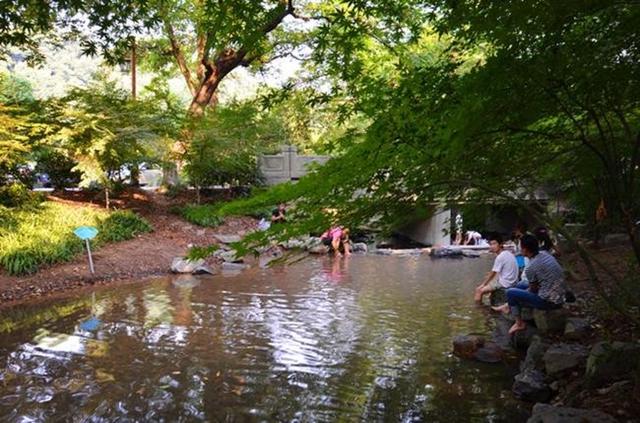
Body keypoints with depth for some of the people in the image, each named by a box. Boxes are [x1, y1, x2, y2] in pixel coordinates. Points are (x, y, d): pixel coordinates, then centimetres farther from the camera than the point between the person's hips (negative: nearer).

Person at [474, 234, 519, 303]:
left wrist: (482, 284, 0)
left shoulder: (500, 257, -17)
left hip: (505, 283, -10)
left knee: (479, 290, -11)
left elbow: (492, 274, -10)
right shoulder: (508, 253, 10)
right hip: (511, 281, 10)